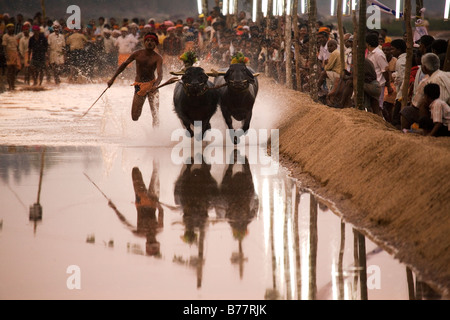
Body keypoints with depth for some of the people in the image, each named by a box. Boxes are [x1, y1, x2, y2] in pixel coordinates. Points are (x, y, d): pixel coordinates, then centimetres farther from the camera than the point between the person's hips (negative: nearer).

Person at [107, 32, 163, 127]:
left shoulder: (157, 58, -8)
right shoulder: (137, 54, -1)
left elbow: (160, 75, -21)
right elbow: (124, 64, 11)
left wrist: (155, 85, -41)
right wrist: (113, 78, 10)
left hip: (151, 85, -2)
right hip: (139, 86, 2)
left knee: (155, 114, -17)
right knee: (135, 117, -1)